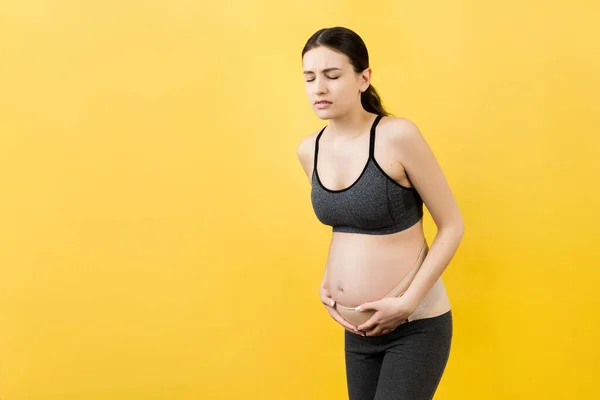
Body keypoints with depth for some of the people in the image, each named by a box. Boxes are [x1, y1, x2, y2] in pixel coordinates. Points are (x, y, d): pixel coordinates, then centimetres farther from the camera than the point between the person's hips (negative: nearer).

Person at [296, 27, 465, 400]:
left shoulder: (397, 135, -17)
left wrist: (407, 302, -17)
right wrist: (326, 282, 2)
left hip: (416, 327, -5)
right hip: (357, 330, 6)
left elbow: (452, 226, -11)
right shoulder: (309, 150, 1)